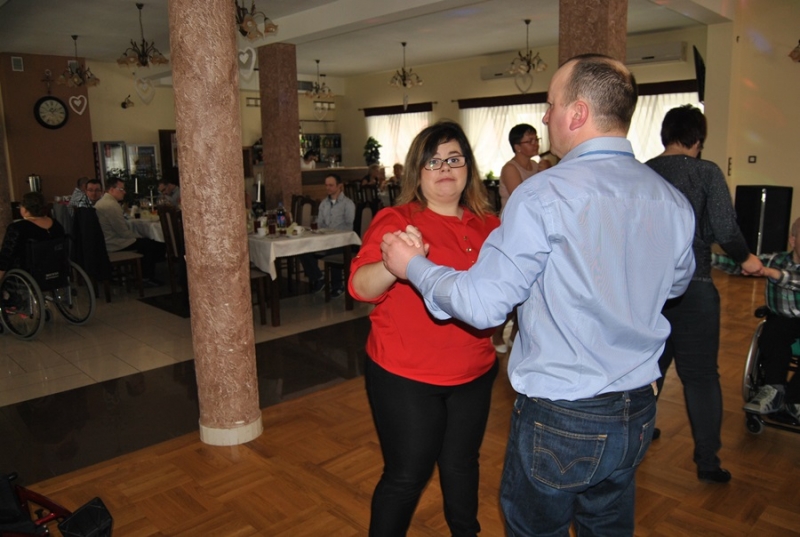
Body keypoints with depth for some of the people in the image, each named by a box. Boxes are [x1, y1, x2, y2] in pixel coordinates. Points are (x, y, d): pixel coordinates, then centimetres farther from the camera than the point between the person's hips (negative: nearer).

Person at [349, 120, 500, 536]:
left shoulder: (489, 226, 2)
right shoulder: (395, 220, -10)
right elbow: (361, 287, -20)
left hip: (474, 375, 4)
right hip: (404, 378, -4)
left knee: (461, 466, 20)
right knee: (407, 476, 7)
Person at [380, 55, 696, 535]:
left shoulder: (545, 196, -22)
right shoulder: (674, 202, -2)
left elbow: (483, 304, -20)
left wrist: (412, 266, -5)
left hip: (559, 419, -6)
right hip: (638, 413, 6)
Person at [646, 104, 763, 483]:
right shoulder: (706, 172, -8)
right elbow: (725, 229, -14)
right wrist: (746, 259, 5)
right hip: (692, 287, -3)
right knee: (700, 374, 7)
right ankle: (707, 459, 15)